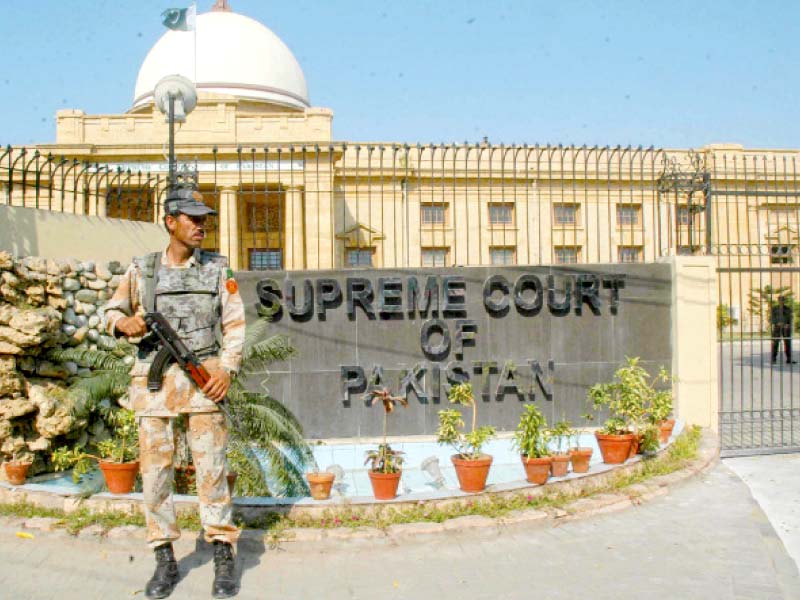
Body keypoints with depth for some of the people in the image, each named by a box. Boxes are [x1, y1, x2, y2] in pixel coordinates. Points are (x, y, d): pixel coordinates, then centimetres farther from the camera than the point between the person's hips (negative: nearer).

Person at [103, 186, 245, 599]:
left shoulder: (218, 269, 7)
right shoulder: (142, 270, 8)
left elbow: (235, 325, 4)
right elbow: (112, 310, 16)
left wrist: (227, 368, -8)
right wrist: (124, 323, -7)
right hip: (154, 379, 1)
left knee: (211, 467, -2)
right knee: (155, 468, 4)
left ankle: (223, 557, 9)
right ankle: (164, 560, 16)